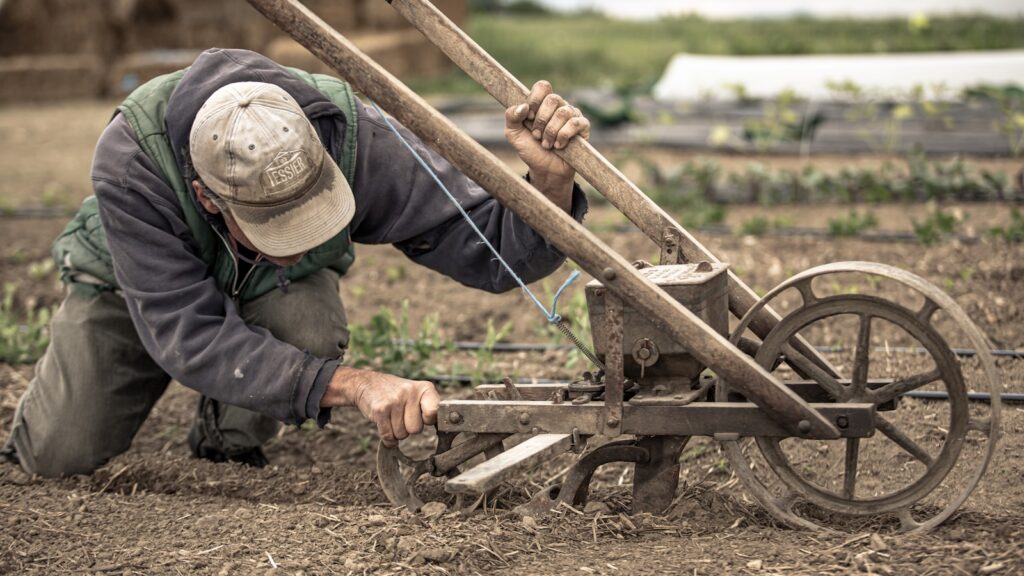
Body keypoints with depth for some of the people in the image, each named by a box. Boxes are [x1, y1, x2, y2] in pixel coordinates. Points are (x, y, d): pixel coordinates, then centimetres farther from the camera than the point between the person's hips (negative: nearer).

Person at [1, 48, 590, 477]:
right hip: (136, 282, -1)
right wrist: (353, 383, -55)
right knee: (60, 453, -13)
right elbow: (189, 334, -45)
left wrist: (552, 179, -57)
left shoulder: (353, 137, -39)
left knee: (307, 327, -33)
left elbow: (491, 248, -34)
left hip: (272, 292, 1)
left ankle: (232, 439, 0)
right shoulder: (130, 160, -43)